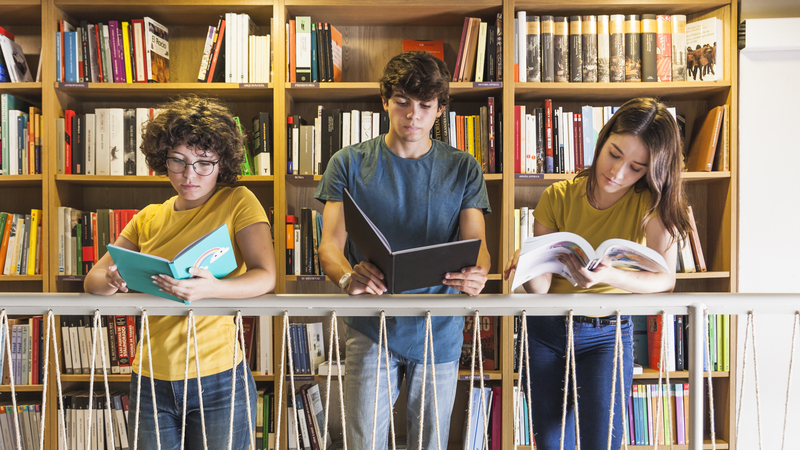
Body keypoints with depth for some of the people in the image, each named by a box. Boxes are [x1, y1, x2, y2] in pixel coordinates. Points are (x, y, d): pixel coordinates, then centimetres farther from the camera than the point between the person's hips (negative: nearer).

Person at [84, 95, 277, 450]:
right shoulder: (148, 218, 10)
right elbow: (92, 280, 8)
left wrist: (209, 289, -35)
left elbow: (264, 277, -15)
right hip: (151, 381, 4)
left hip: (218, 379, -3)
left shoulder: (238, 202, -3)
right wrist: (111, 280, -17)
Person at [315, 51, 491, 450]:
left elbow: (476, 243, -1)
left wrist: (476, 276, -26)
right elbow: (330, 244, -5)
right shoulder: (349, 163, 2)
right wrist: (348, 277, -29)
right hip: (371, 328, -1)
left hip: (439, 330, 1)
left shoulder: (462, 169, 6)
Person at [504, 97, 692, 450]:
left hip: (608, 334, -1)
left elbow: (665, 278, -25)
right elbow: (542, 286, -13)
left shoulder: (651, 202, -11)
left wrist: (607, 276, -44)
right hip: (547, 331, 1)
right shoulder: (558, 197, -9)